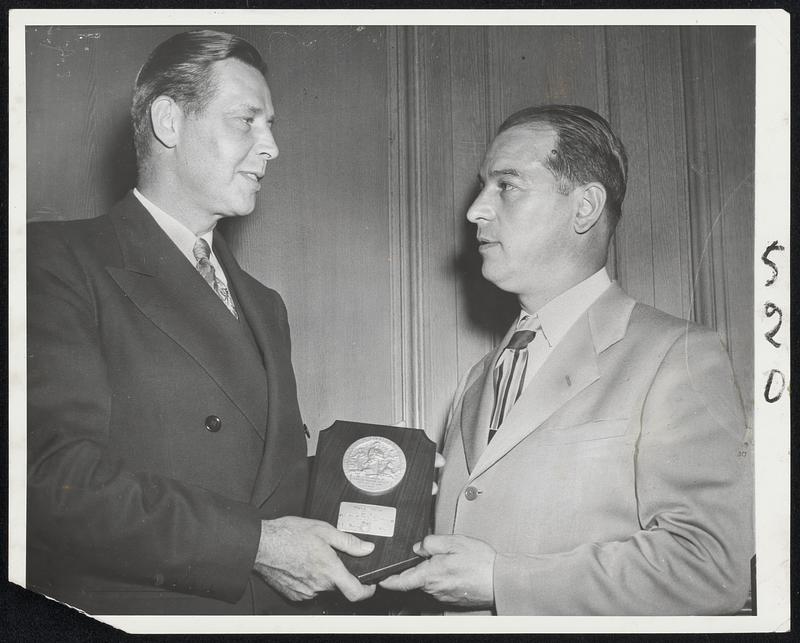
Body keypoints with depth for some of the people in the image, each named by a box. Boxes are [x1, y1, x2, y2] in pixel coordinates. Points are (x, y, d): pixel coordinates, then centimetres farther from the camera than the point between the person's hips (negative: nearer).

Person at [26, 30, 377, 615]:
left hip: (281, 609, 7)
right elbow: (53, 474, -20)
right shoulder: (59, 261, -9)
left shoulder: (264, 305, 16)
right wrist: (252, 543, -21)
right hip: (130, 613, -6)